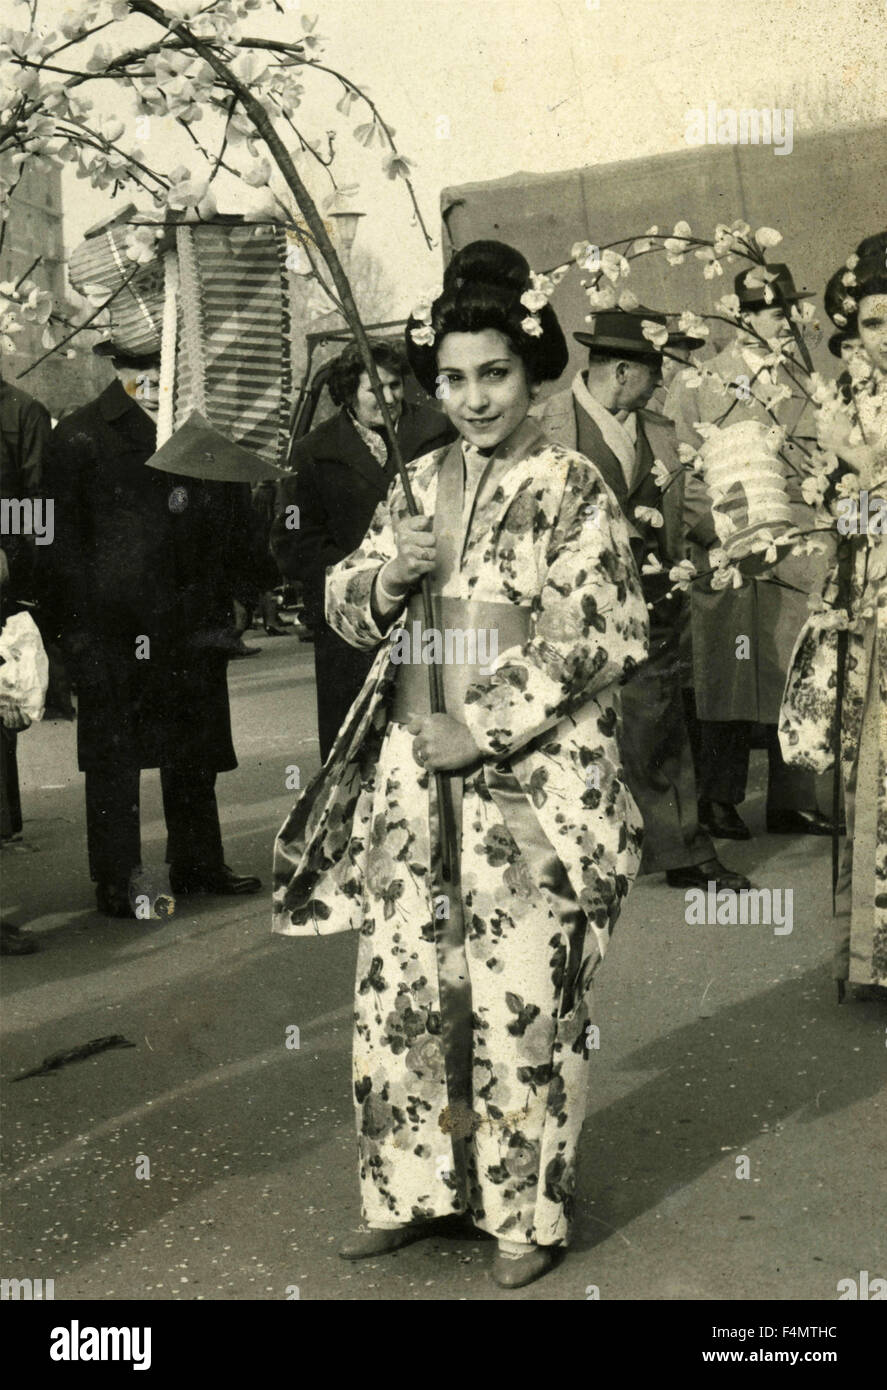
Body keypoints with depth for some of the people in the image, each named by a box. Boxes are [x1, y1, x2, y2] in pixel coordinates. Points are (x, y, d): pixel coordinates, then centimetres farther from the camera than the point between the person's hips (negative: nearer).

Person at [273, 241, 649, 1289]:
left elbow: (604, 640, -10)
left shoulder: (571, 488, -5)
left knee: (522, 1004, 1)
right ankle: (411, 1190, 24)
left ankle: (528, 1213, 17)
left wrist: (487, 732, -14)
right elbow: (344, 602, 16)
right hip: (411, 777, 5)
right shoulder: (417, 485, 11)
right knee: (396, 987, 8)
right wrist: (381, 580, -7)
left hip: (530, 787, -5)